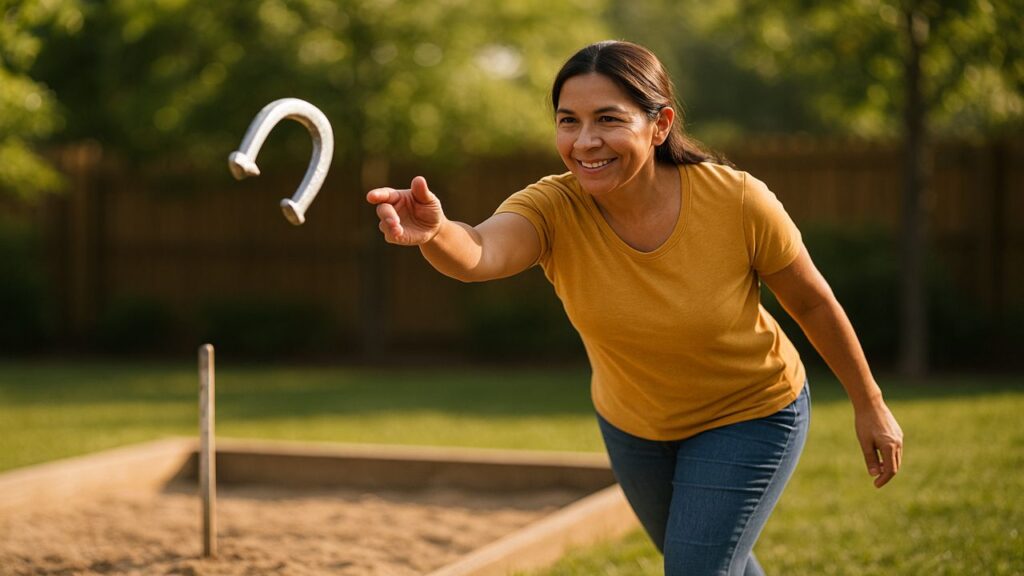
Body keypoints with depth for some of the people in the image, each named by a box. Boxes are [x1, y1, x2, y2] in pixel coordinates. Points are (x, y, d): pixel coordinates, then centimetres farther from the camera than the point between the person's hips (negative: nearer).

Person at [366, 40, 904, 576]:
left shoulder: (738, 201, -29)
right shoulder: (553, 209, -27)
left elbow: (813, 302, -13)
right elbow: (479, 253, -50)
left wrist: (869, 405, -2)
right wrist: (434, 231, -73)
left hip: (749, 416, -3)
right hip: (633, 425, 3)